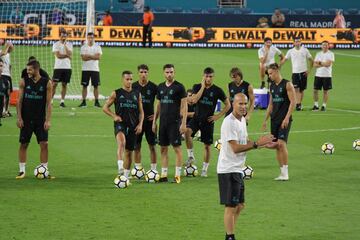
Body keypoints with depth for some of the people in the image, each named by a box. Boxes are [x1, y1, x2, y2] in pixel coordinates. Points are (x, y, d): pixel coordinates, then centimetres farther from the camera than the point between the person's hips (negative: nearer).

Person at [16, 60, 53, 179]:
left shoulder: (47, 83, -3)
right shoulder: (24, 82, 0)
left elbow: (48, 103, -3)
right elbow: (19, 100, 1)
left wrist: (48, 120, -9)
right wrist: (19, 118, -5)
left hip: (41, 119, -1)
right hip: (26, 119, 1)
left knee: (44, 144, -5)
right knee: (23, 144, 3)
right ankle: (22, 171, 11)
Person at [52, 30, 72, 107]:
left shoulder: (69, 44, 9)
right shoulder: (56, 44, 0)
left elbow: (70, 54, -7)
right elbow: (58, 55, -11)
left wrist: (65, 45, -11)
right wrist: (66, 55, -4)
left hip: (67, 67, 3)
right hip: (58, 67, -3)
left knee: (64, 84, 3)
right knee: (54, 84, -4)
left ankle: (62, 101, 7)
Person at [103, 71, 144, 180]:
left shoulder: (137, 94, 11)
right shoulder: (116, 93, 3)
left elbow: (141, 112, 16)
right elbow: (105, 107, 7)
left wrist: (140, 124, 1)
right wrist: (114, 116, -9)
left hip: (133, 126, 4)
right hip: (120, 123, -4)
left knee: (129, 151, 9)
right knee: (122, 142, -34)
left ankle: (126, 176, 21)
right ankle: (120, 167, -45)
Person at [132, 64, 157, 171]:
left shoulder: (153, 87, -3)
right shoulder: (133, 86, 3)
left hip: (150, 119, -2)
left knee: (152, 146, 0)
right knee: (137, 146, 5)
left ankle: (153, 169, 5)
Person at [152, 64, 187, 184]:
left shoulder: (179, 87, -6)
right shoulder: (160, 87, 11)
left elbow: (184, 106, -8)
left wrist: (183, 123, -14)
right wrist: (154, 121, 14)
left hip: (175, 122, -6)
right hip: (163, 122, 6)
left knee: (177, 147, -4)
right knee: (163, 148, 7)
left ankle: (177, 175, 0)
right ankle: (164, 175, 12)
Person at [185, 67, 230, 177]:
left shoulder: (217, 90, -2)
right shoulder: (197, 87, 1)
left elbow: (228, 105, 4)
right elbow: (194, 100, -17)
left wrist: (218, 116, -4)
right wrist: (203, 87, -16)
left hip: (208, 120, 0)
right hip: (196, 118, 0)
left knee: (207, 145, 4)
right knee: (187, 131, -29)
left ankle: (205, 169, 17)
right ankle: (191, 156, -13)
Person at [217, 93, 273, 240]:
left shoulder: (242, 120, 12)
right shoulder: (229, 123, -18)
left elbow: (245, 142, 18)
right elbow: (236, 148, -23)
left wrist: (262, 143, 2)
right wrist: (257, 143, -23)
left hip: (237, 169, 10)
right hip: (228, 170, -10)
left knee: (239, 205, 15)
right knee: (231, 206, -6)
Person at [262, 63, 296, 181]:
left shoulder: (287, 85, -7)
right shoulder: (272, 86, 14)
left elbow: (293, 102, -12)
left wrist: (287, 118, -18)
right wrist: (265, 120, 18)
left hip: (284, 119, -7)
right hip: (274, 119, 7)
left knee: (281, 143, -17)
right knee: (276, 146, 4)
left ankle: (286, 173, -13)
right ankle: (282, 173, 9)